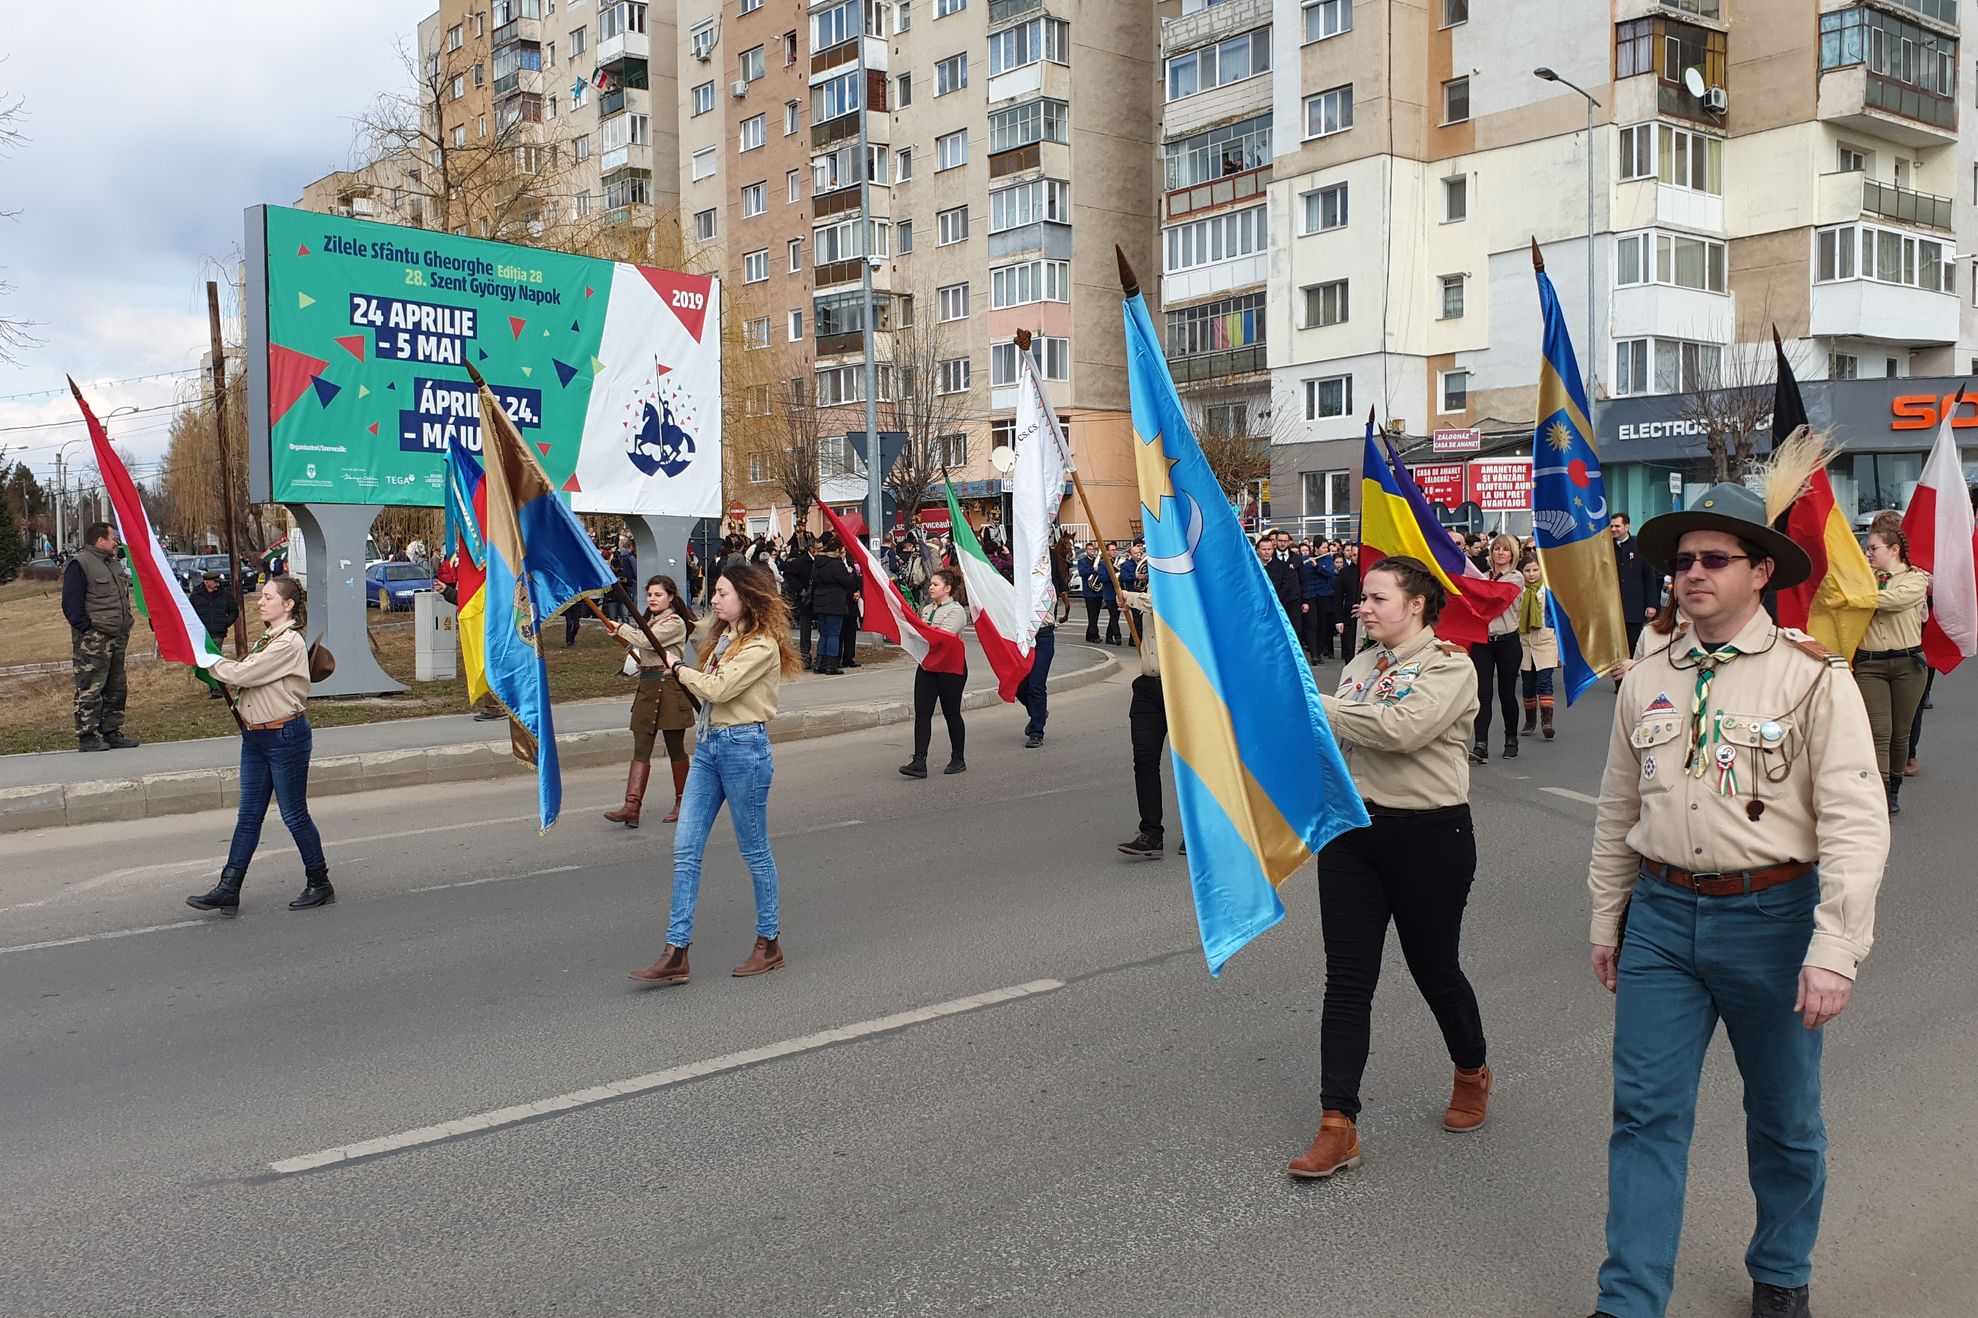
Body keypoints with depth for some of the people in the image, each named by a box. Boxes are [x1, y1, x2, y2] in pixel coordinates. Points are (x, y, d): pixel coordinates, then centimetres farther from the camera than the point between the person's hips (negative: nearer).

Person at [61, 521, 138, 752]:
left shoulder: (114, 564, 18)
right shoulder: (79, 564, -10)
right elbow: (71, 604, -14)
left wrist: (125, 627, 16)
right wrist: (87, 629, -16)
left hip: (117, 638, 9)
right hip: (93, 640, -9)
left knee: (116, 689, 11)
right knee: (90, 689, -6)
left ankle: (112, 733, 18)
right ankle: (86, 737, -2)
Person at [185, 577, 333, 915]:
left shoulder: (289, 643, -18)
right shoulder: (267, 639, 13)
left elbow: (241, 674, -20)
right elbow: (244, 678, 13)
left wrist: (211, 662, -6)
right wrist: (220, 666, -2)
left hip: (285, 735, -9)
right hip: (255, 735, 9)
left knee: (294, 814, 1)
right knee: (248, 815, 9)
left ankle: (320, 884, 14)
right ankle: (228, 889, 11)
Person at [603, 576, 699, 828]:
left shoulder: (675, 622, -8)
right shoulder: (649, 621, 19)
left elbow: (646, 640, -20)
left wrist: (621, 628, -6)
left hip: (669, 687, -8)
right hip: (647, 686, 8)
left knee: (675, 748, 2)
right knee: (641, 748, -2)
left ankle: (682, 803, 15)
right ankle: (631, 807, -9)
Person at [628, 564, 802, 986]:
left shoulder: (762, 646, -13)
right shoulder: (722, 635, 15)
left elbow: (718, 688, -21)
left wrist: (679, 670, -4)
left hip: (743, 746, -9)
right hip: (708, 745, 9)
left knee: (754, 849, 5)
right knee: (685, 848, 2)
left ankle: (769, 942, 21)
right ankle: (676, 954, 3)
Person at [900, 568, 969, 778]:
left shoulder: (956, 611, -9)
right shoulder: (927, 609, 14)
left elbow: (943, 636, -22)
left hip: (950, 668, -6)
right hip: (927, 666, 6)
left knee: (951, 714, 5)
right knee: (922, 713, -4)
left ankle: (958, 760, 18)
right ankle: (919, 761, -8)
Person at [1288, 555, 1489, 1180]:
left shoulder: (1449, 664, -10)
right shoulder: (1362, 663, 12)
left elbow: (1403, 729, -26)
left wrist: (1317, 704, -20)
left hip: (1428, 834, -5)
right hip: (1353, 828, 6)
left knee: (1434, 966, 11)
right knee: (1346, 980, 1)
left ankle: (1472, 1072, 41)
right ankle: (1338, 1125, 4)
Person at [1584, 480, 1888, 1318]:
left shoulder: (1812, 676, -9)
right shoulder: (1646, 681, 5)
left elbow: (1855, 823, -14)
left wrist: (1835, 950, -20)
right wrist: (1607, 920, 14)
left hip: (1772, 917, -3)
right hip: (1663, 914, 3)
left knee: (1785, 1117, 15)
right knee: (1646, 1112, 3)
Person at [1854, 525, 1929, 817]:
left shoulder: (1916, 579, 1)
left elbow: (1895, 599, -18)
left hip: (1907, 663, -1)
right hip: (1870, 664, 1)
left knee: (1900, 732, 8)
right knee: (1879, 732, -9)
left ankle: (1895, 787, 25)